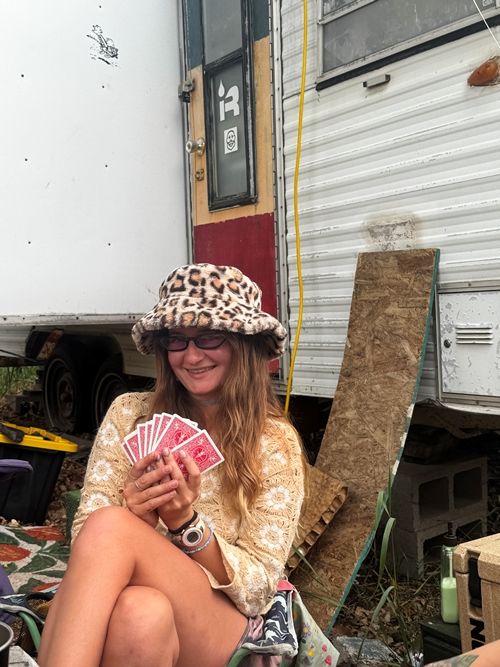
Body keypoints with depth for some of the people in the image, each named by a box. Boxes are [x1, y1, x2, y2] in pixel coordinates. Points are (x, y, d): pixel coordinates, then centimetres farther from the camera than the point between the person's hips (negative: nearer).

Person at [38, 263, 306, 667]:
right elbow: (86, 542, -1)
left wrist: (186, 522, -22)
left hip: (224, 624, 0)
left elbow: (259, 588, -5)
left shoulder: (276, 443, -4)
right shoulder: (129, 415, 0)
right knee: (142, 612, -40)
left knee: (111, 528, -31)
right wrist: (135, 515, -24)